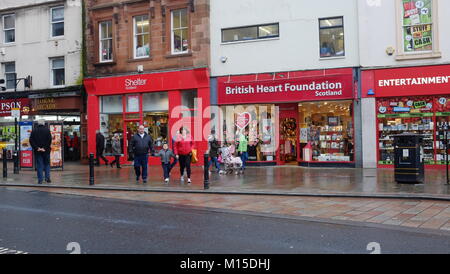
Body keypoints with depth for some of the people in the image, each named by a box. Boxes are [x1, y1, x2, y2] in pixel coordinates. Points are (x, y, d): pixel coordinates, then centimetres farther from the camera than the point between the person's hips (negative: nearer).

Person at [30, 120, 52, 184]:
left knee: (39, 165, 4)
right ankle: (47, 177, 2)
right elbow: (49, 140, -11)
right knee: (47, 164, 11)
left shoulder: (34, 131, 4)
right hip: (46, 151, -1)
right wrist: (45, 148, -9)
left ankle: (40, 179, 1)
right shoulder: (47, 130, -2)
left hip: (37, 151, 1)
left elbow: (31, 140, -3)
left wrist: (36, 148, -6)